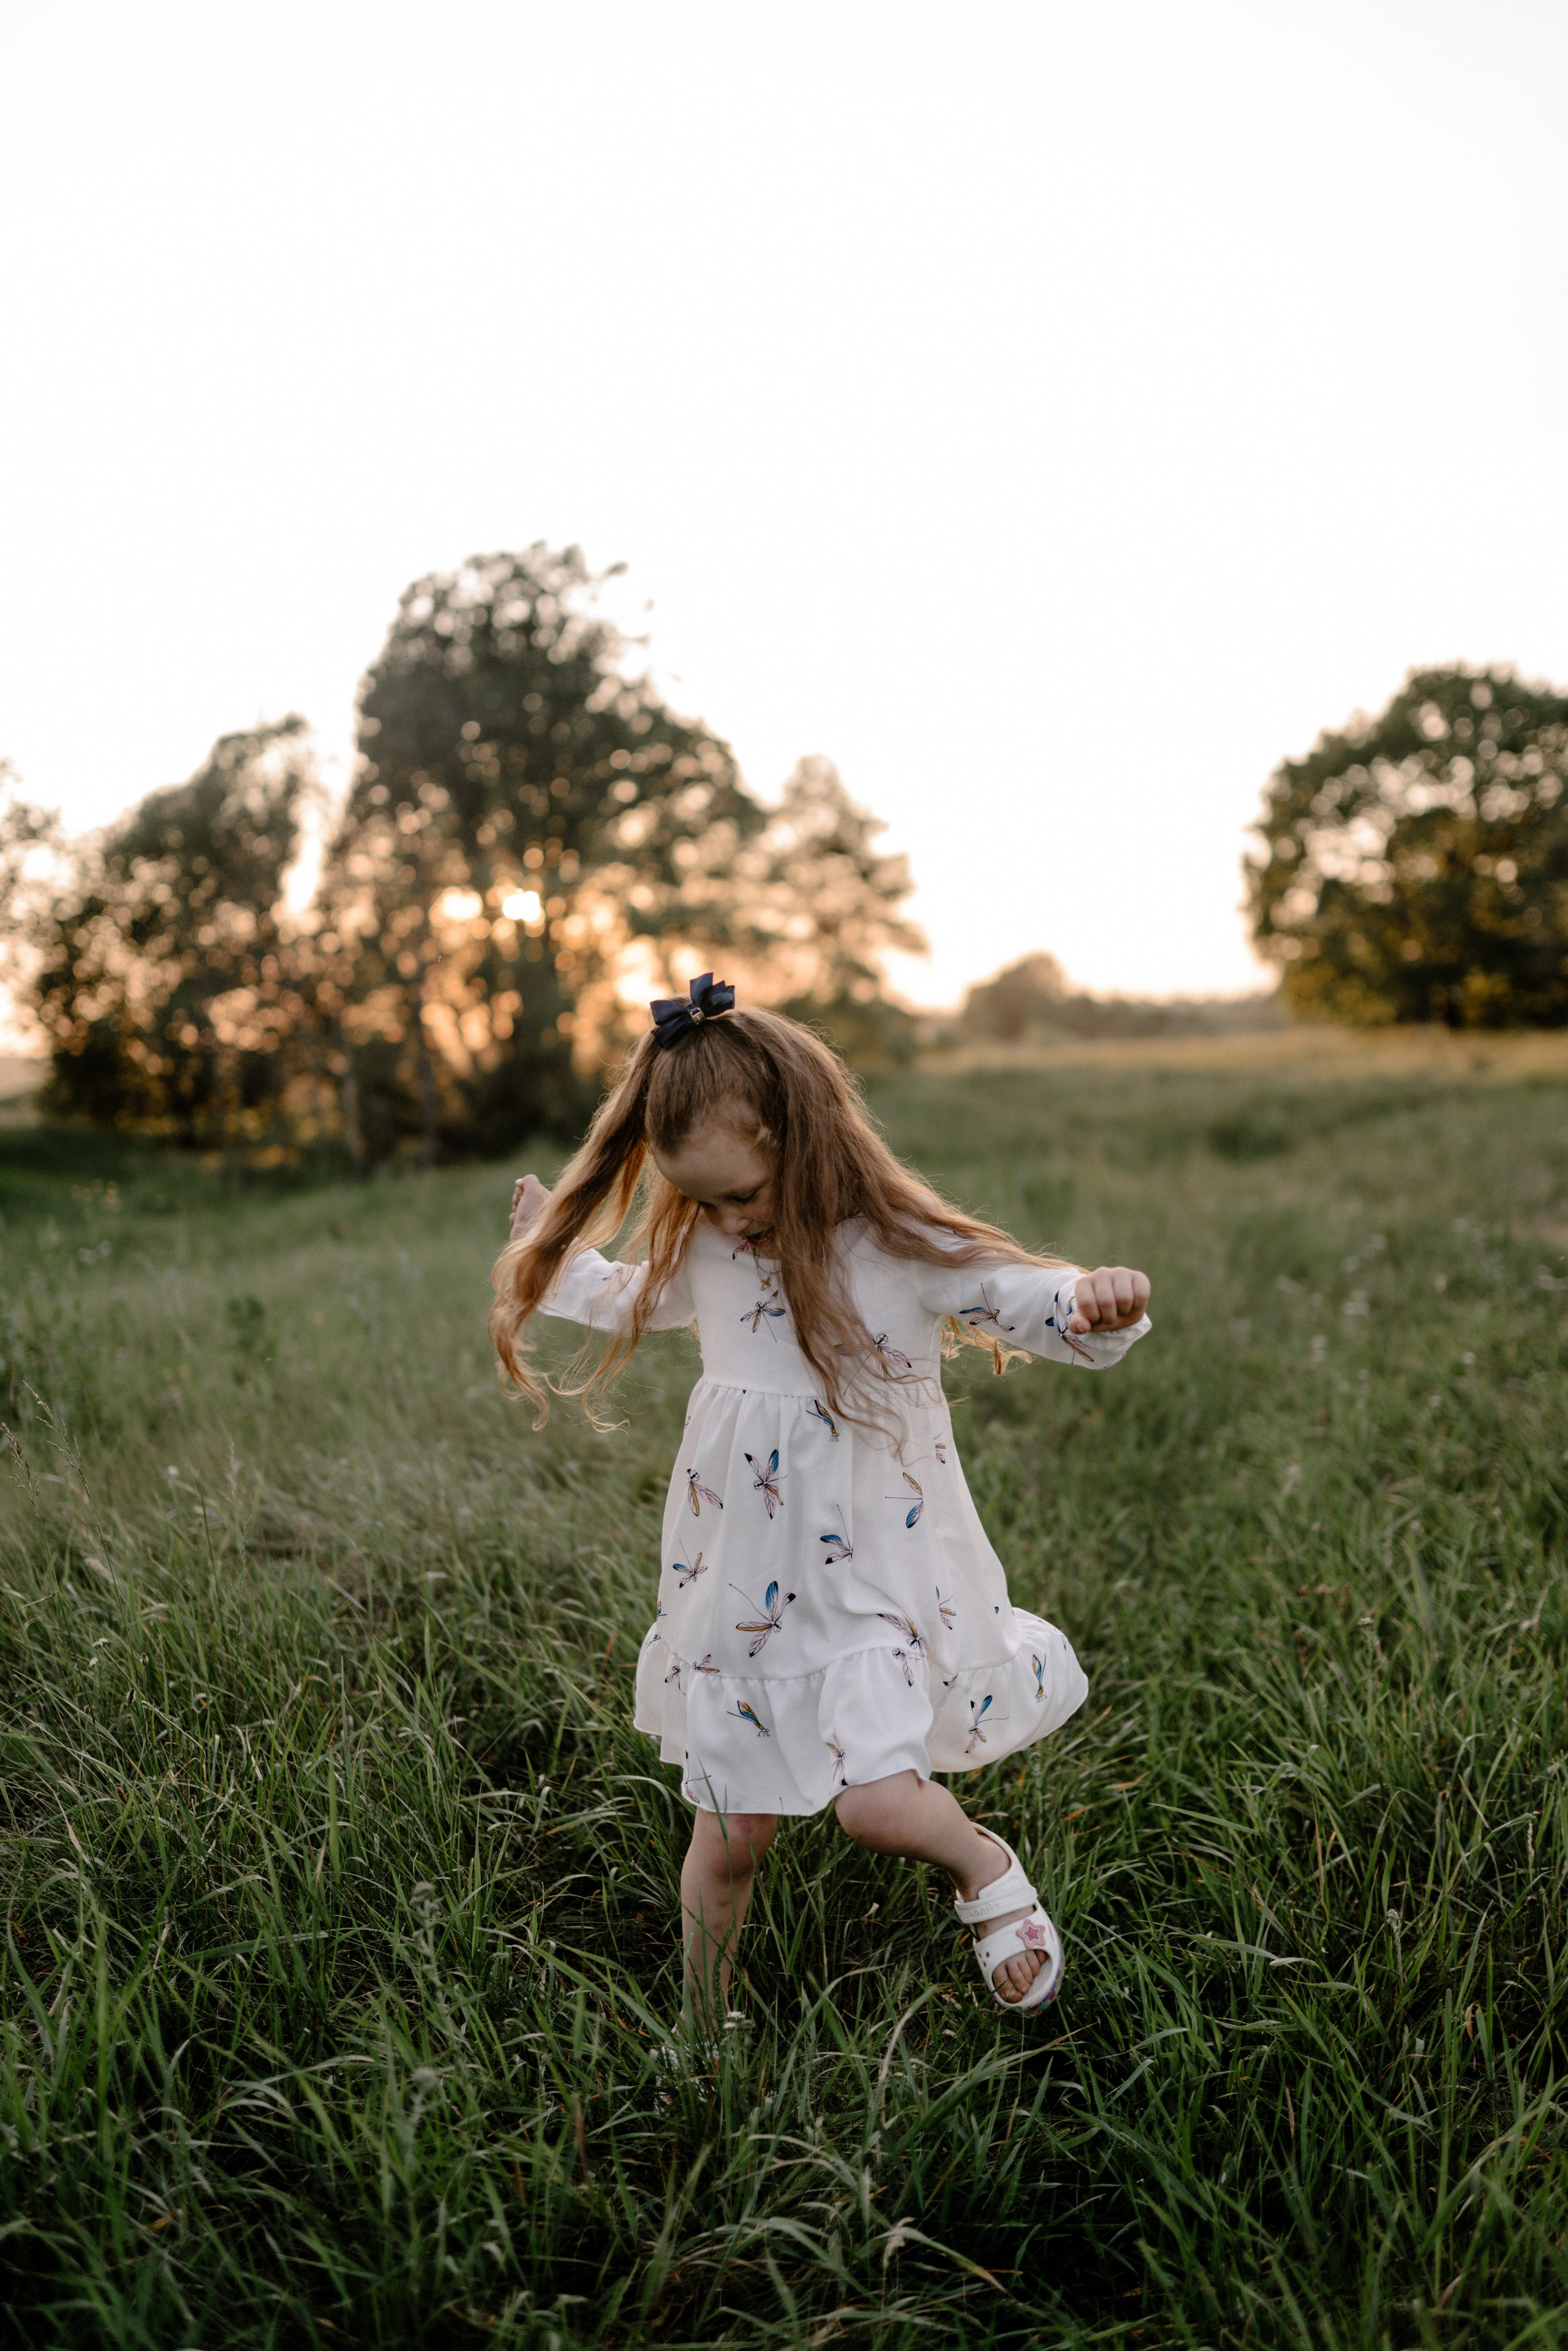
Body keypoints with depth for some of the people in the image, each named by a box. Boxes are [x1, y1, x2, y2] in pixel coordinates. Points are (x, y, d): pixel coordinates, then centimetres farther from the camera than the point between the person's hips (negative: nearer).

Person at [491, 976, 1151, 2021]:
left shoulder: (903, 1250, -14)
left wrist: (1099, 1300, -38)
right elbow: (636, 1298, 23)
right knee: (729, 1841, 12)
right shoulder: (703, 1252, 1)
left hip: (876, 1579, -4)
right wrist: (552, 1251, 31)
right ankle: (703, 2026, 37)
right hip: (746, 1590, 4)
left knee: (875, 1799, -21)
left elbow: (1032, 1300, -17)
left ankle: (986, 1866, 14)